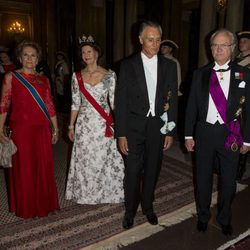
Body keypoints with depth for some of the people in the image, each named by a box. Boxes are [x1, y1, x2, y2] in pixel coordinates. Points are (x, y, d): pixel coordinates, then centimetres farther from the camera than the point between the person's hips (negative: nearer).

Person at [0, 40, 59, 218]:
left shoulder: (44, 79, 11)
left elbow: (49, 105, 13)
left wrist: (55, 128, 13)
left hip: (42, 130, 3)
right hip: (20, 129, -3)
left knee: (44, 168, 9)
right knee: (23, 169, 6)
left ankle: (43, 204, 28)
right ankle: (25, 207, 24)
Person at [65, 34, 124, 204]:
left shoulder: (109, 75, -2)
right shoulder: (77, 76, 4)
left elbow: (114, 101, -3)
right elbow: (75, 103, 8)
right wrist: (71, 126, 7)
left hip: (103, 124, -2)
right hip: (84, 124, 2)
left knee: (104, 158, 4)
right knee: (84, 159, 9)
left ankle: (106, 192, 27)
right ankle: (85, 193, 29)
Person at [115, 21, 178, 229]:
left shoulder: (169, 66, 3)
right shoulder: (128, 65, -2)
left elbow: (173, 100, 4)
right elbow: (121, 102, -4)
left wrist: (170, 131, 1)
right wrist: (121, 134, -8)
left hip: (158, 126, 2)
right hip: (134, 126, -2)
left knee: (152, 170, 14)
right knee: (132, 171, 4)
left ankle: (148, 206, 37)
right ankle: (130, 210, 27)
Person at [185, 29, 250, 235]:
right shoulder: (201, 74, 2)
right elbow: (192, 106, 3)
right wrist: (189, 135, 1)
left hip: (230, 134, -1)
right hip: (204, 132, 1)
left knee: (228, 179, 12)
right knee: (203, 177, 14)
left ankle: (225, 219, 37)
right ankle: (203, 216, 36)